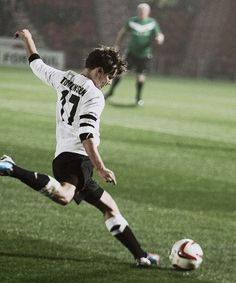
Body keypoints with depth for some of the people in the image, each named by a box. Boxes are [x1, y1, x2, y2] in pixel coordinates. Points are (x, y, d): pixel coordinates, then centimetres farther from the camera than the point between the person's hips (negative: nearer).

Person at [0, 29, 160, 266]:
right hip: (76, 157, -11)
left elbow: (37, 65, 31)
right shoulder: (95, 96, -8)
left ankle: (140, 255, 20)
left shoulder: (64, 78, 15)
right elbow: (86, 135, -19)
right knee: (63, 195, -40)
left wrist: (27, 38, 48)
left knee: (109, 206, 17)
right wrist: (100, 168, -20)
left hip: (63, 156, 11)